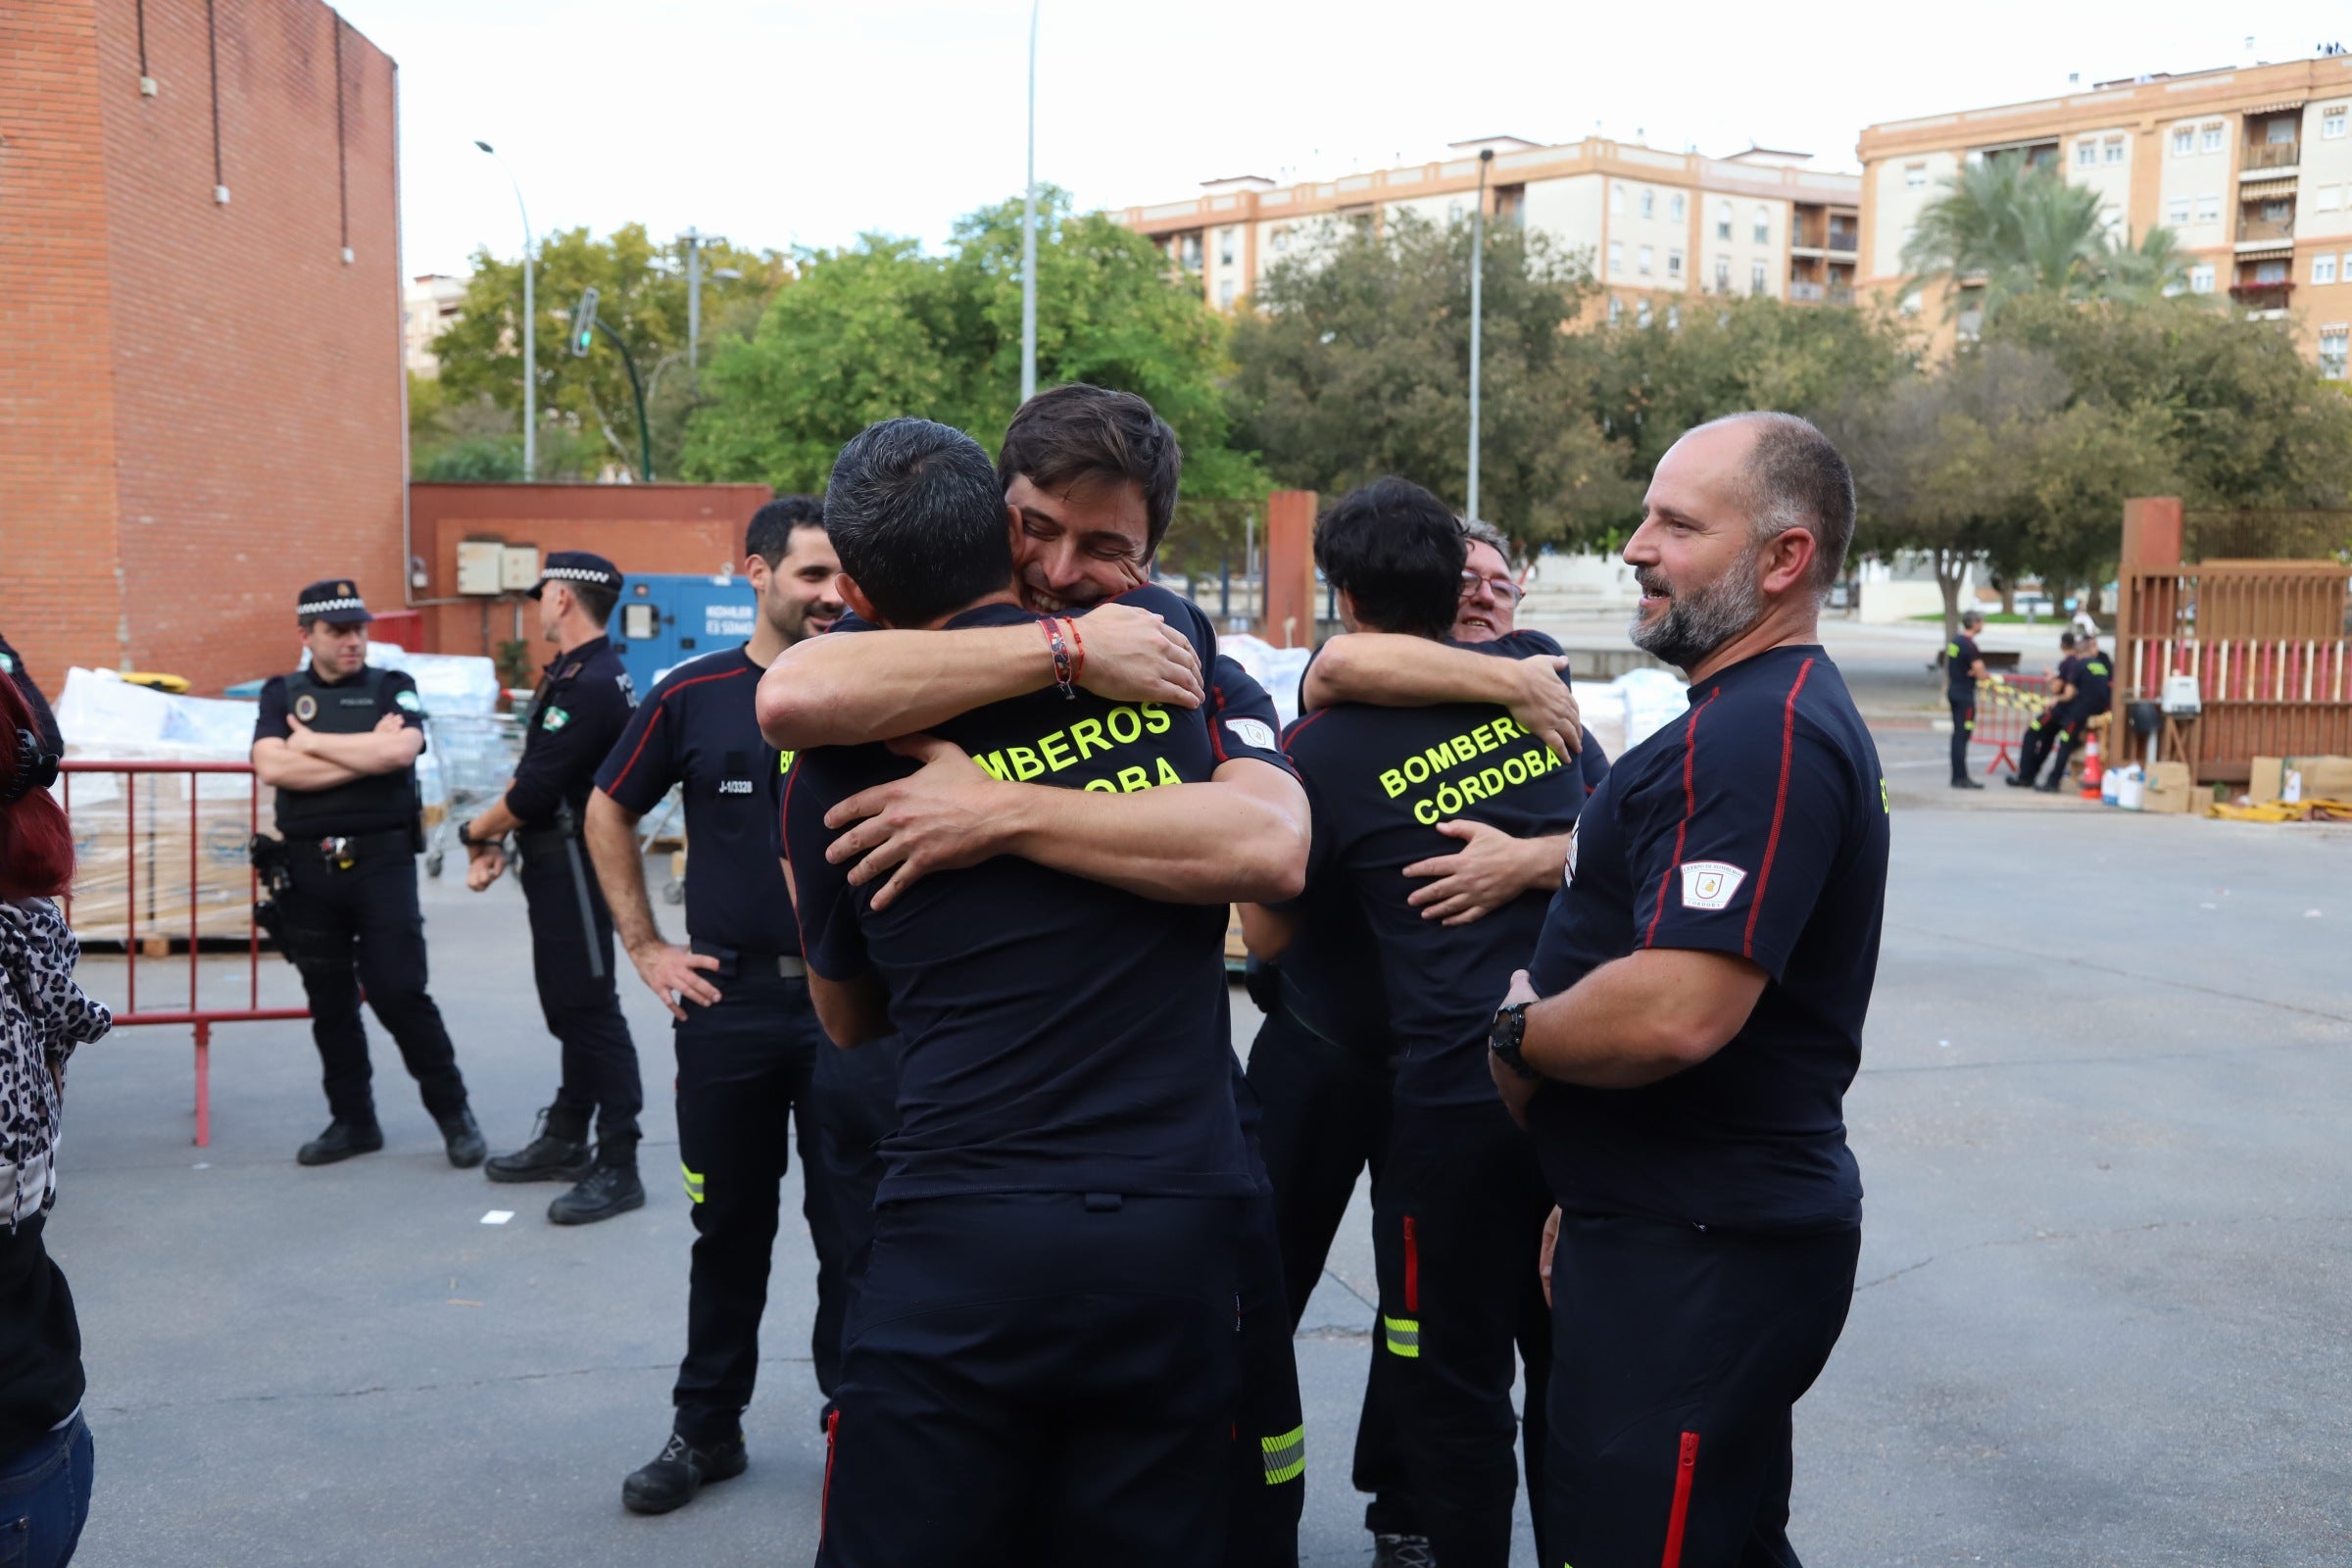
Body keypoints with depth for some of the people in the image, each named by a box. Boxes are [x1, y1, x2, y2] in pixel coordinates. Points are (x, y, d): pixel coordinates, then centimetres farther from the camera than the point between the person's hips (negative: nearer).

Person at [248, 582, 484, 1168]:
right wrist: (365, 753, -11)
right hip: (307, 869, 3)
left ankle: (453, 1111, 7)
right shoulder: (281, 694, 8)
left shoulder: (393, 688, 4)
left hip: (381, 862, -3)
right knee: (329, 1001, 9)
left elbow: (401, 750, -17)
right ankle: (352, 1120, 21)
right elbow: (271, 767, -10)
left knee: (400, 992, -6)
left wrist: (313, 743, -7)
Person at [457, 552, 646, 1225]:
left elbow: (534, 790, -21)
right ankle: (566, 1140, 30)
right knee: (568, 1004, 18)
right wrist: (495, 839, 4)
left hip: (575, 865, -11)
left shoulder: (590, 686, -20)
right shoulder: (570, 675, 14)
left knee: (589, 1008, -7)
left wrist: (476, 831, -5)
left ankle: (618, 1168, -3)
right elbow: (532, 775, 15)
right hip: (557, 866, 11)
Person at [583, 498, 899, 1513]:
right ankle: (706, 1427, 26)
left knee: (852, 1229, 7)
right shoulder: (694, 696, 0)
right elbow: (609, 812, 12)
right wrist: (644, 948, 6)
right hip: (728, 1000, 1)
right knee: (729, 1227, 12)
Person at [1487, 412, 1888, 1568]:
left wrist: (1517, 1032, -11)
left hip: (1698, 1257, -11)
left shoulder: (1761, 735, -21)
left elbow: (1673, 1013, -32)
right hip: (1697, 1225, 11)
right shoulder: (1759, 715, 15)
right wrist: (1587, 1193, 21)